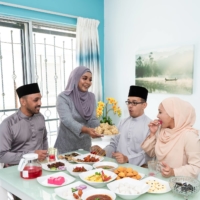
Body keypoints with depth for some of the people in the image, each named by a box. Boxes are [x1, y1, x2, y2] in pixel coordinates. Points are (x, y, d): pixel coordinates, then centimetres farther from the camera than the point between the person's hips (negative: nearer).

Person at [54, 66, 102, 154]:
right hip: (67, 145, -4)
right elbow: (67, 121, -26)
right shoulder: (63, 97, -15)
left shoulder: (91, 97, 1)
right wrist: (87, 130, -41)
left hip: (84, 144, 5)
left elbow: (92, 120, -2)